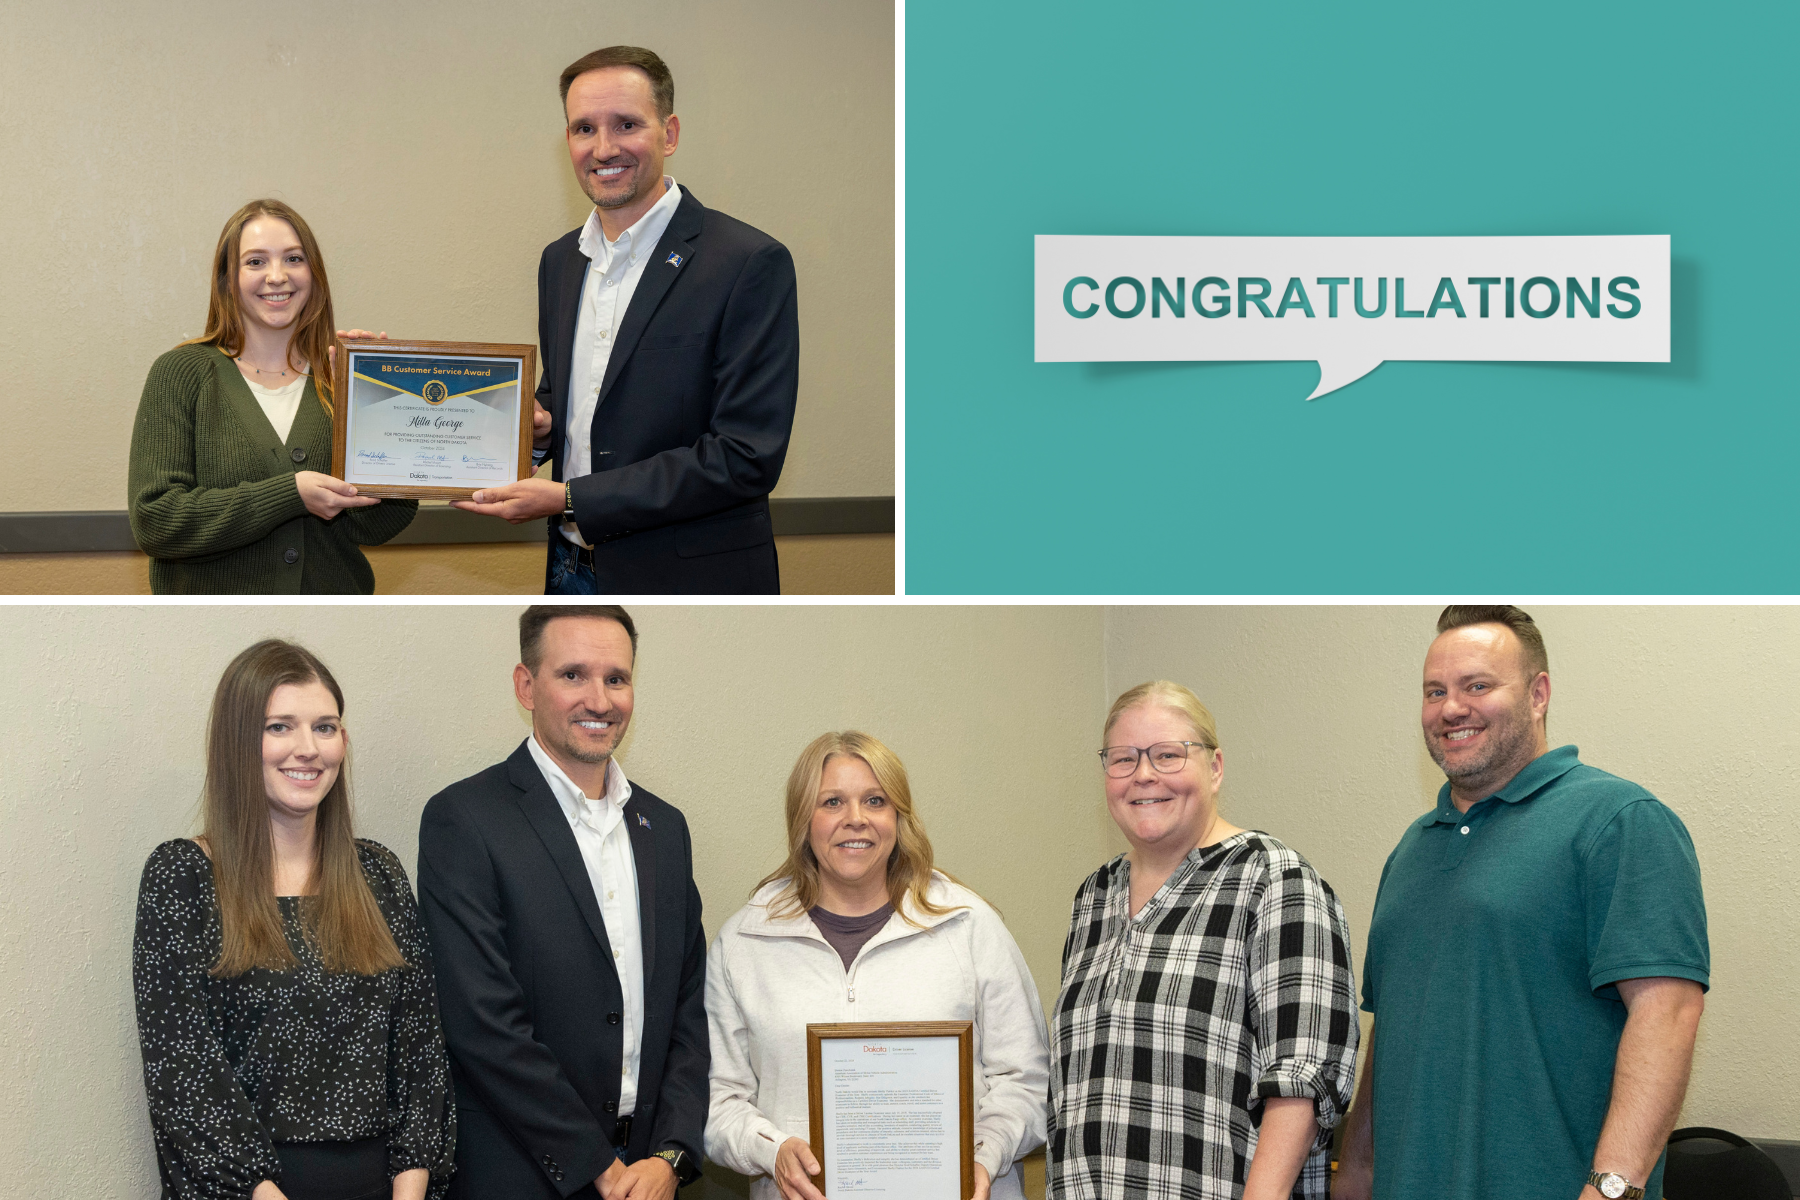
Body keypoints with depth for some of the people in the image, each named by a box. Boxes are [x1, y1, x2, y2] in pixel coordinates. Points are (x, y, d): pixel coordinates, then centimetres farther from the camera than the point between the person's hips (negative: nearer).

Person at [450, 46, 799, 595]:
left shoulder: (751, 263, -15)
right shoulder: (560, 260, 9)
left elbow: (746, 457, -20)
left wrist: (571, 500, -21)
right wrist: (539, 426, -3)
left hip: (689, 581, -6)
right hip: (570, 571, 6)